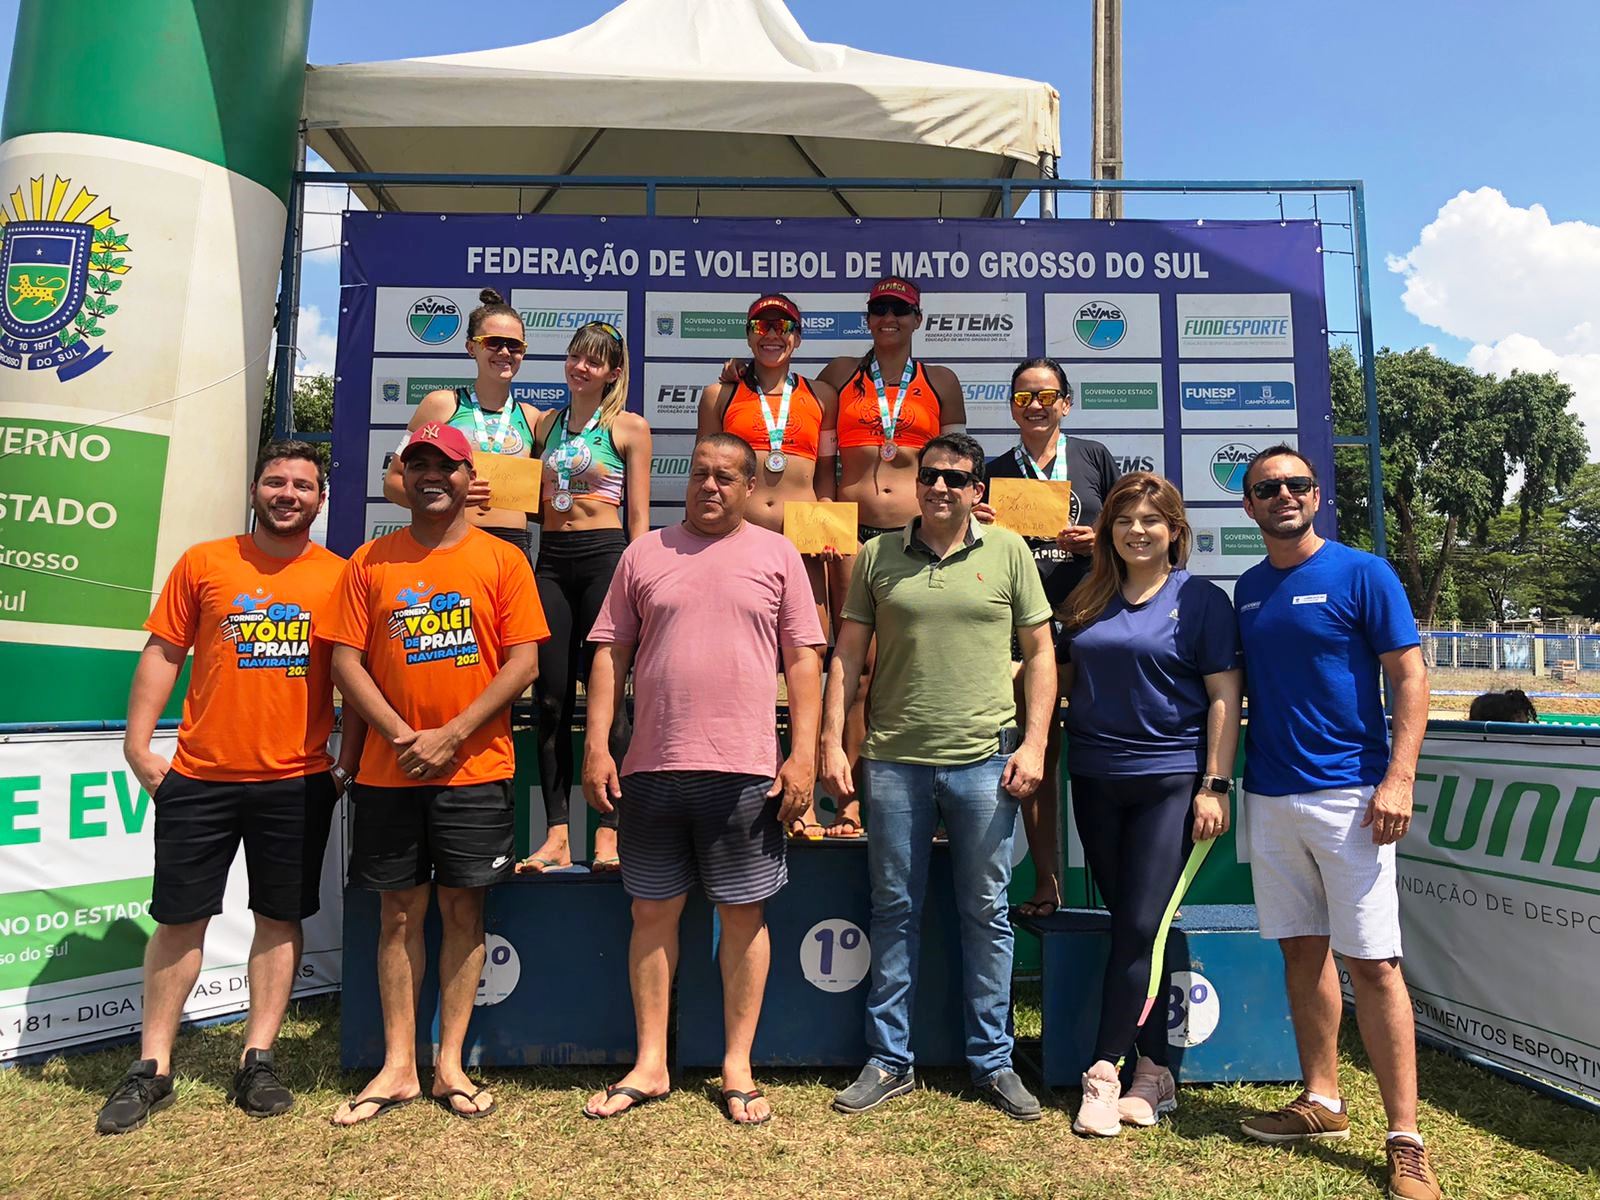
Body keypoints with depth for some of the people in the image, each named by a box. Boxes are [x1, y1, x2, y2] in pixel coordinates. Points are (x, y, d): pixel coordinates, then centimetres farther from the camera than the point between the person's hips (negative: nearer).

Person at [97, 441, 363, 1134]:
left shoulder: (339, 577, 2)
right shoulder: (203, 563, 3)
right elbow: (162, 654, 5)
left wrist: (348, 762, 1)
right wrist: (137, 745, -1)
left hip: (298, 780, 0)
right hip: (198, 777, 0)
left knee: (280, 918, 7)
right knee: (180, 917, 8)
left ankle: (258, 1060, 21)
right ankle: (152, 1068, 22)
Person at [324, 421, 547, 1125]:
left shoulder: (502, 560, 1)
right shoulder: (370, 562, 7)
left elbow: (524, 662, -6)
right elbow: (345, 658, 3)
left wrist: (451, 737, -12)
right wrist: (401, 736, -10)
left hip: (475, 769, -2)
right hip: (388, 771, 2)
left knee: (462, 907, 6)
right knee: (399, 911, 9)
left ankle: (450, 1063, 19)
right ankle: (398, 1066, 21)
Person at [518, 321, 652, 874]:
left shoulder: (629, 427, 4)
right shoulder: (547, 423, 17)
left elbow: (638, 517, 0)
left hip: (605, 557, -5)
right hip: (551, 559, 5)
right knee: (551, 699, 2)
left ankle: (609, 832, 4)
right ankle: (556, 835, 8)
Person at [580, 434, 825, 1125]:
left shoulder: (777, 556, 6)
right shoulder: (645, 554, 10)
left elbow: (803, 660, 2)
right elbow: (610, 654, 9)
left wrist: (803, 755, -6)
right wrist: (597, 745, 1)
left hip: (745, 769, -1)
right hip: (652, 767, 2)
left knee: (744, 913, 6)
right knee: (652, 911, 9)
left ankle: (738, 1068, 22)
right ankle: (650, 1066, 24)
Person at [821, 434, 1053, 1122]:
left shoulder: (1007, 551, 4)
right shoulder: (878, 556, 6)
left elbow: (1039, 652, 5)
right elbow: (848, 653, 7)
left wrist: (1034, 743, -3)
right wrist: (832, 742, 0)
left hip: (984, 759, -1)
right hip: (894, 758, 1)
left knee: (986, 913, 9)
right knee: (894, 911, 10)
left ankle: (993, 1062, 25)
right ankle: (890, 1061, 24)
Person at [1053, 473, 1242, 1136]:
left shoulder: (1201, 599, -2)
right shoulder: (1086, 601, 11)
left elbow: (1224, 697, -5)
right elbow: (1065, 677, 20)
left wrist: (1215, 786, -11)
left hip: (1171, 782, -4)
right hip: (1096, 782, 5)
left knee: (1142, 927, -6)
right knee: (1128, 925, 9)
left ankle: (1105, 1072, 3)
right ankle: (1155, 1073, 20)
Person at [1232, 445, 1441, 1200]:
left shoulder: (1362, 574, -3)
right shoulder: (1247, 589, 11)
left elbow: (1410, 677, -7)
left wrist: (1397, 779, -15)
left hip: (1348, 793, -5)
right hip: (1269, 796, 5)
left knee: (1371, 962, -3)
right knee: (1301, 949, 12)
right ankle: (1322, 1103, 25)